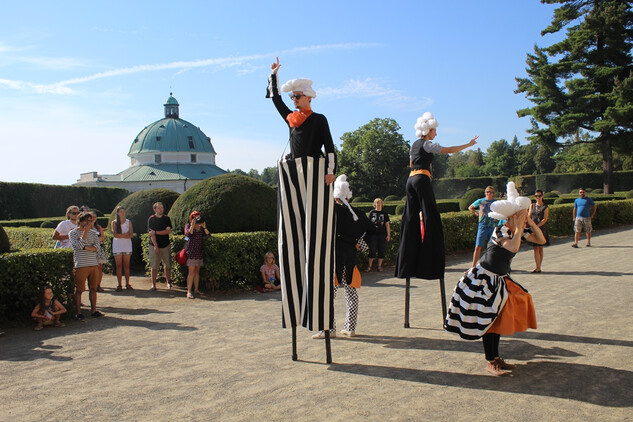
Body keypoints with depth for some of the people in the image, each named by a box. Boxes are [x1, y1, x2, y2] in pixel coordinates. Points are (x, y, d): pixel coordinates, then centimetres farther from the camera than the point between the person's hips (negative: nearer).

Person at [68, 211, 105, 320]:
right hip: (80, 265, -4)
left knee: (93, 288, 8)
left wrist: (85, 247, -14)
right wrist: (86, 231, -14)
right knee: (79, 290, -1)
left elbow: (96, 247, 1)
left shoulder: (93, 233, 12)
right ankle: (78, 312, 7)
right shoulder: (73, 233, 0)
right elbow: (79, 245, -16)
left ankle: (93, 310, 17)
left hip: (93, 265, 4)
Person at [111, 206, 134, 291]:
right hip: (117, 246, -1)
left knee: (127, 266, 3)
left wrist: (120, 235, -15)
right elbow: (115, 235, -10)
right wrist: (125, 234, -9)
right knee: (119, 266, 0)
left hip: (127, 246, 1)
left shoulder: (129, 222, 7)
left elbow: (131, 235, -2)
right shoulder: (114, 223, 2)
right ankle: (119, 285, 4)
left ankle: (127, 284, 8)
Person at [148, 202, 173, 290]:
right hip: (154, 246, -2)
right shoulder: (151, 219, 1)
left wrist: (156, 232, -11)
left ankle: (168, 282, 14)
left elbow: (168, 231, -5)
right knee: (154, 266, -2)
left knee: (167, 265, 3)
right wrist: (155, 246, -14)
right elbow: (151, 233, -6)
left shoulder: (167, 219, 6)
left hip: (166, 245, 2)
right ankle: (153, 284, 3)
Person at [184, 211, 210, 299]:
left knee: (197, 271, 8)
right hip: (191, 251, -5)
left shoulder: (201, 227, 15)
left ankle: (196, 289, 16)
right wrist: (192, 225, -17)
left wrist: (204, 227, -9)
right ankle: (189, 292, -10)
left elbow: (208, 235, 3)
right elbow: (188, 234, -17)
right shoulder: (188, 225, 2)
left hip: (199, 251, 5)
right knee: (191, 271, -11)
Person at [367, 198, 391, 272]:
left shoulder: (384, 213, 5)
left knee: (381, 251, 4)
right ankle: (369, 266, 8)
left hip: (382, 235, 1)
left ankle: (379, 266, 16)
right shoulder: (372, 212, 4)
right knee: (372, 251, 0)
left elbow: (387, 224, 6)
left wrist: (388, 235, 2)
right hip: (373, 235, -1)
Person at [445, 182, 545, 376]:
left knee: (499, 317, 11)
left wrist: (530, 222, -6)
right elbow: (513, 247, -41)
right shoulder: (500, 231, -23)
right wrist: (518, 228, -29)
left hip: (500, 280, 9)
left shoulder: (521, 231, 3)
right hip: (484, 279, -9)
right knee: (487, 318, -5)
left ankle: (496, 357, 21)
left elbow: (541, 240, 5)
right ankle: (490, 362, 3)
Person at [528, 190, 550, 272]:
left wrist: (537, 226, -19)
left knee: (540, 248, 1)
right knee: (536, 248, 0)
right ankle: (538, 267, 1)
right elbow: (529, 217, 9)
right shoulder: (532, 205, 12)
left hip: (541, 229, -3)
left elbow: (545, 219, -10)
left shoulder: (545, 207, -1)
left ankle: (538, 267, 3)